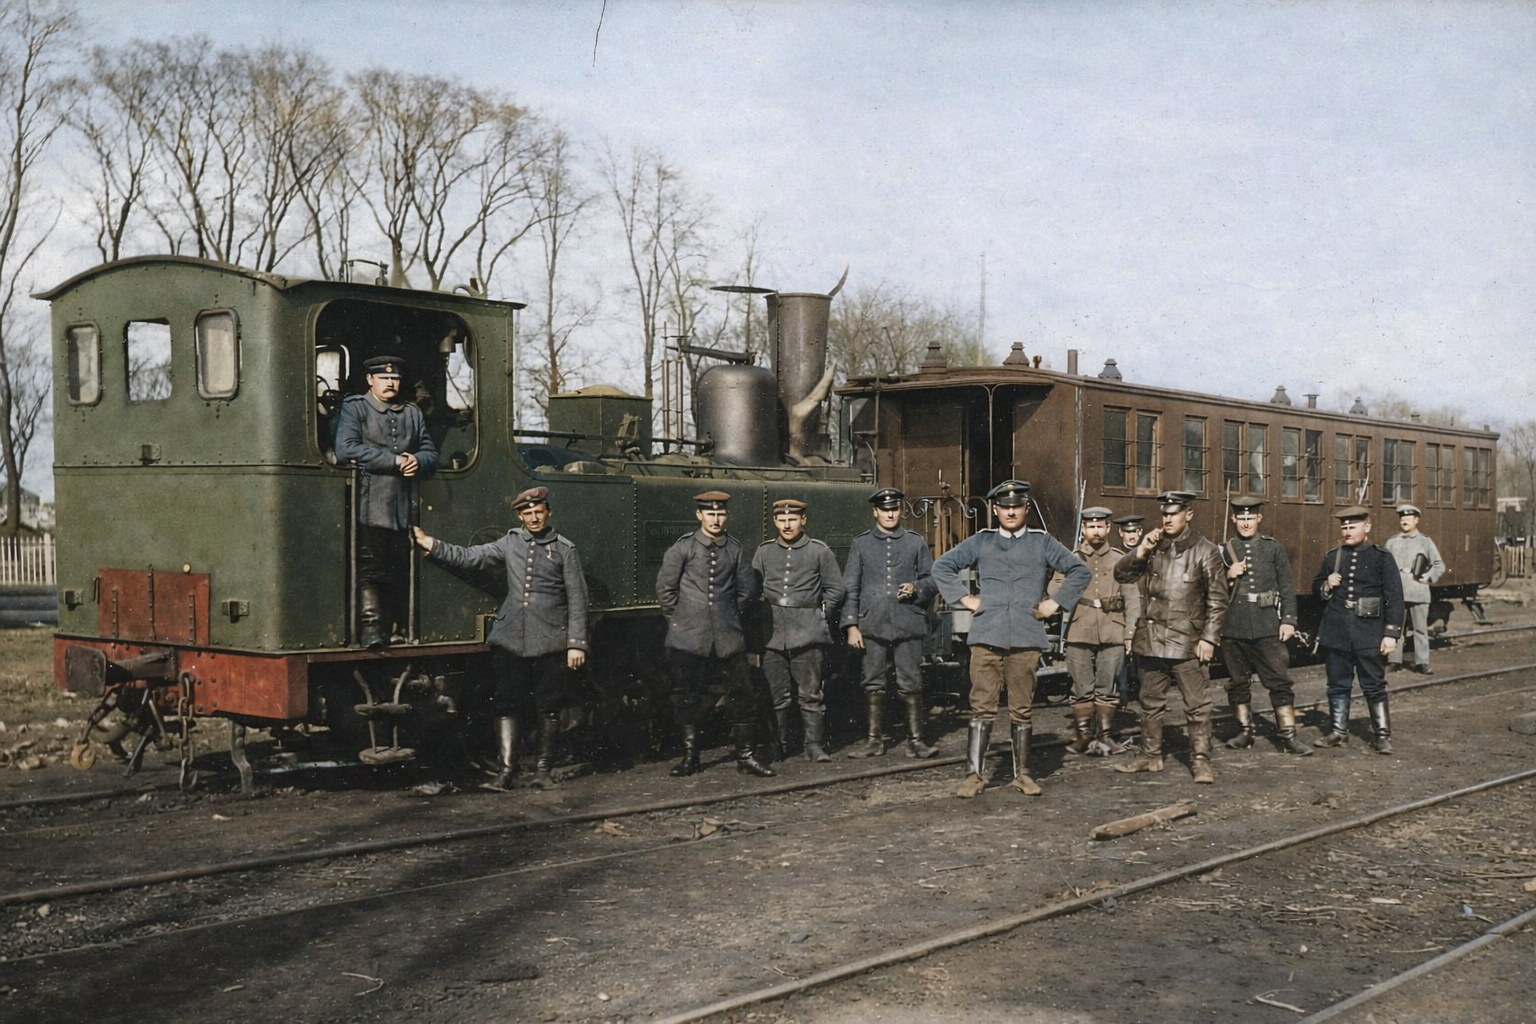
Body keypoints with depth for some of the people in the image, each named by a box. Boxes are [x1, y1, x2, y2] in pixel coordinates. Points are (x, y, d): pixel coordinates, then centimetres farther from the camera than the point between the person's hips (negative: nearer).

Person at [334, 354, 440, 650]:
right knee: (368, 570, -11)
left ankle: (391, 629, 13)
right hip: (368, 510, -5)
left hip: (401, 511, 5)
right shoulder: (354, 408, 3)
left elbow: (431, 454, 19)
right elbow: (345, 450, -12)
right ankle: (370, 627, -12)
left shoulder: (413, 414, 21)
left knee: (394, 573, 8)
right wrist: (394, 460, -13)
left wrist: (417, 461, -7)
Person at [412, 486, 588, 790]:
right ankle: (505, 771, 5)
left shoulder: (564, 549, 1)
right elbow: (468, 558, 7)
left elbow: (577, 600, 0)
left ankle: (543, 769, 16)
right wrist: (431, 545, -3)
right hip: (511, 639, 2)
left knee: (548, 709, 4)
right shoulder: (510, 543, 9)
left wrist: (576, 643, -5)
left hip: (550, 642, -2)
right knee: (506, 707, 0)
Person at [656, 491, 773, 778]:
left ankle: (746, 756, 9)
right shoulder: (683, 548, -3)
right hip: (689, 638, -2)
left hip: (728, 636, 2)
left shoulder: (736, 549, 5)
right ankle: (690, 756, 16)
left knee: (742, 694, 0)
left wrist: (734, 619, 12)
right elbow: (665, 589, 2)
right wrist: (681, 620, 5)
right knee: (687, 697, 4)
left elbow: (747, 590, 14)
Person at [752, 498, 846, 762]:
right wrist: (762, 615, 8)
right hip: (772, 635, 2)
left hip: (808, 634, -2)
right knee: (777, 695, 5)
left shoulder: (819, 551, 3)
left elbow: (835, 589, 8)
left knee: (811, 694, -2)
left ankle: (815, 745, 4)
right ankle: (778, 745, 14)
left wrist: (818, 613, 2)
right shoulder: (764, 551, 10)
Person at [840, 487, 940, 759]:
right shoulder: (861, 544, 9)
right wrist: (851, 626, 0)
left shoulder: (916, 543, 9)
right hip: (872, 627, 1)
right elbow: (850, 588, 7)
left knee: (911, 685, 0)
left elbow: (932, 580, 12)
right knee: (873, 684, 5)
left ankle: (915, 740, 6)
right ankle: (875, 740, 13)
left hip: (909, 625, -1)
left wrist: (916, 589, -10)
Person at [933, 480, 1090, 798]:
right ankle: (974, 774, 1)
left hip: (1026, 640, 0)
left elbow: (1081, 571, 10)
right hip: (986, 639, 0)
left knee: (1021, 710, 5)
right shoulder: (980, 542, 11)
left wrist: (1055, 603, 2)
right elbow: (942, 567, 13)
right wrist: (965, 598, 4)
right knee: (982, 708, -2)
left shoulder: (1042, 543, 10)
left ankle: (1023, 774, 14)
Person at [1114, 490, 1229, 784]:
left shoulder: (1205, 551, -2)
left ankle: (1200, 761, 4)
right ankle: (1151, 756, 24)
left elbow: (1217, 600, -4)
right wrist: (1140, 551, -7)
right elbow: (1121, 575, 8)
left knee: (1197, 705, -3)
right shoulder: (1153, 547, 12)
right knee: (1151, 702, 13)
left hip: (1187, 643, -5)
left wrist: (1209, 638, -10)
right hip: (1151, 639, 5)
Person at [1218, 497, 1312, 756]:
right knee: (1238, 683, 8)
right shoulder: (1225, 551, 9)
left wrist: (1288, 620, -2)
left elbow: (1287, 587, 5)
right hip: (1233, 627, 2)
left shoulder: (1274, 548, 6)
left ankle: (1288, 737, 0)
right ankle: (1245, 732, 18)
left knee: (1280, 681, -4)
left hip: (1267, 627, -2)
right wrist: (1228, 576, -9)